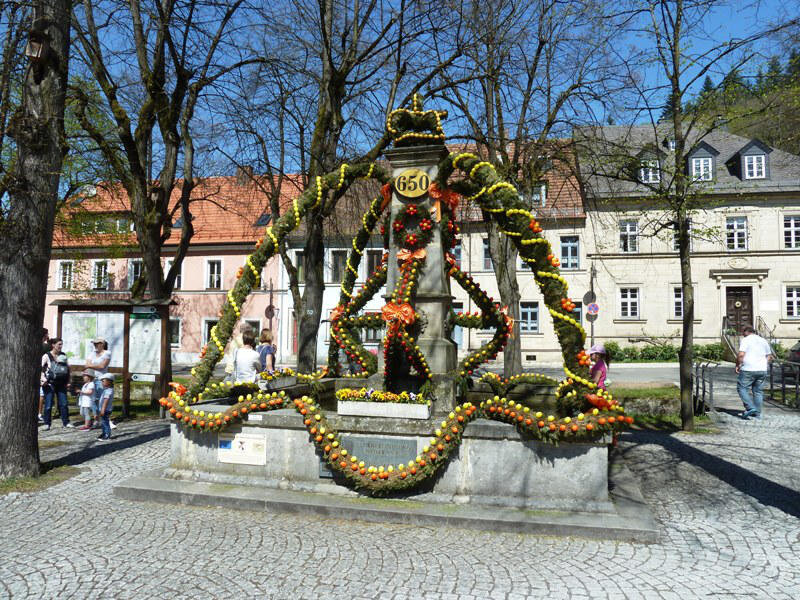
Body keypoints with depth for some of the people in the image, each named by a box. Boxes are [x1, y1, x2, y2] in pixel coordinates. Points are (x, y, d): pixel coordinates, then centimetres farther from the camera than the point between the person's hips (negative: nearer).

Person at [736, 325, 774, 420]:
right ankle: (757, 413, 14)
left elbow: (741, 355, -17)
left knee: (742, 388, 1)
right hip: (762, 370, 7)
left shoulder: (745, 340, -6)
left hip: (748, 370, -7)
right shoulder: (764, 341, 15)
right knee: (758, 391, 12)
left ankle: (751, 408, -14)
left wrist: (737, 365, -5)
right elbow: (769, 356, 19)